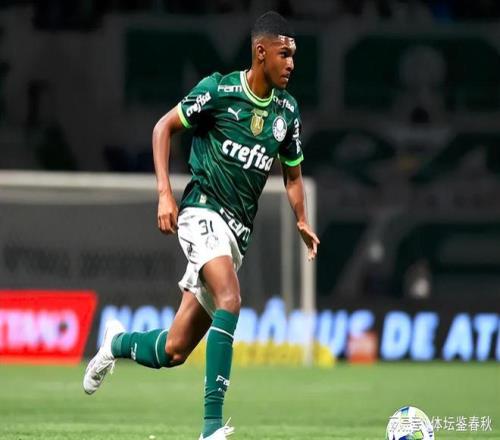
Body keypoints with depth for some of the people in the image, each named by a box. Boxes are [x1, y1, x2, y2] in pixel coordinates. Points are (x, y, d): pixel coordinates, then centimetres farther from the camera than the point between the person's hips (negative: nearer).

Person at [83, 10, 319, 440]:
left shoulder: (287, 111, 9)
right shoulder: (219, 90, -7)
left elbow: (292, 175, 22)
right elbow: (164, 126, 2)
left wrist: (302, 220, 5)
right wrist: (164, 192, -8)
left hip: (239, 231, 6)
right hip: (204, 211, -6)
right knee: (230, 300, -32)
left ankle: (118, 343, 37)